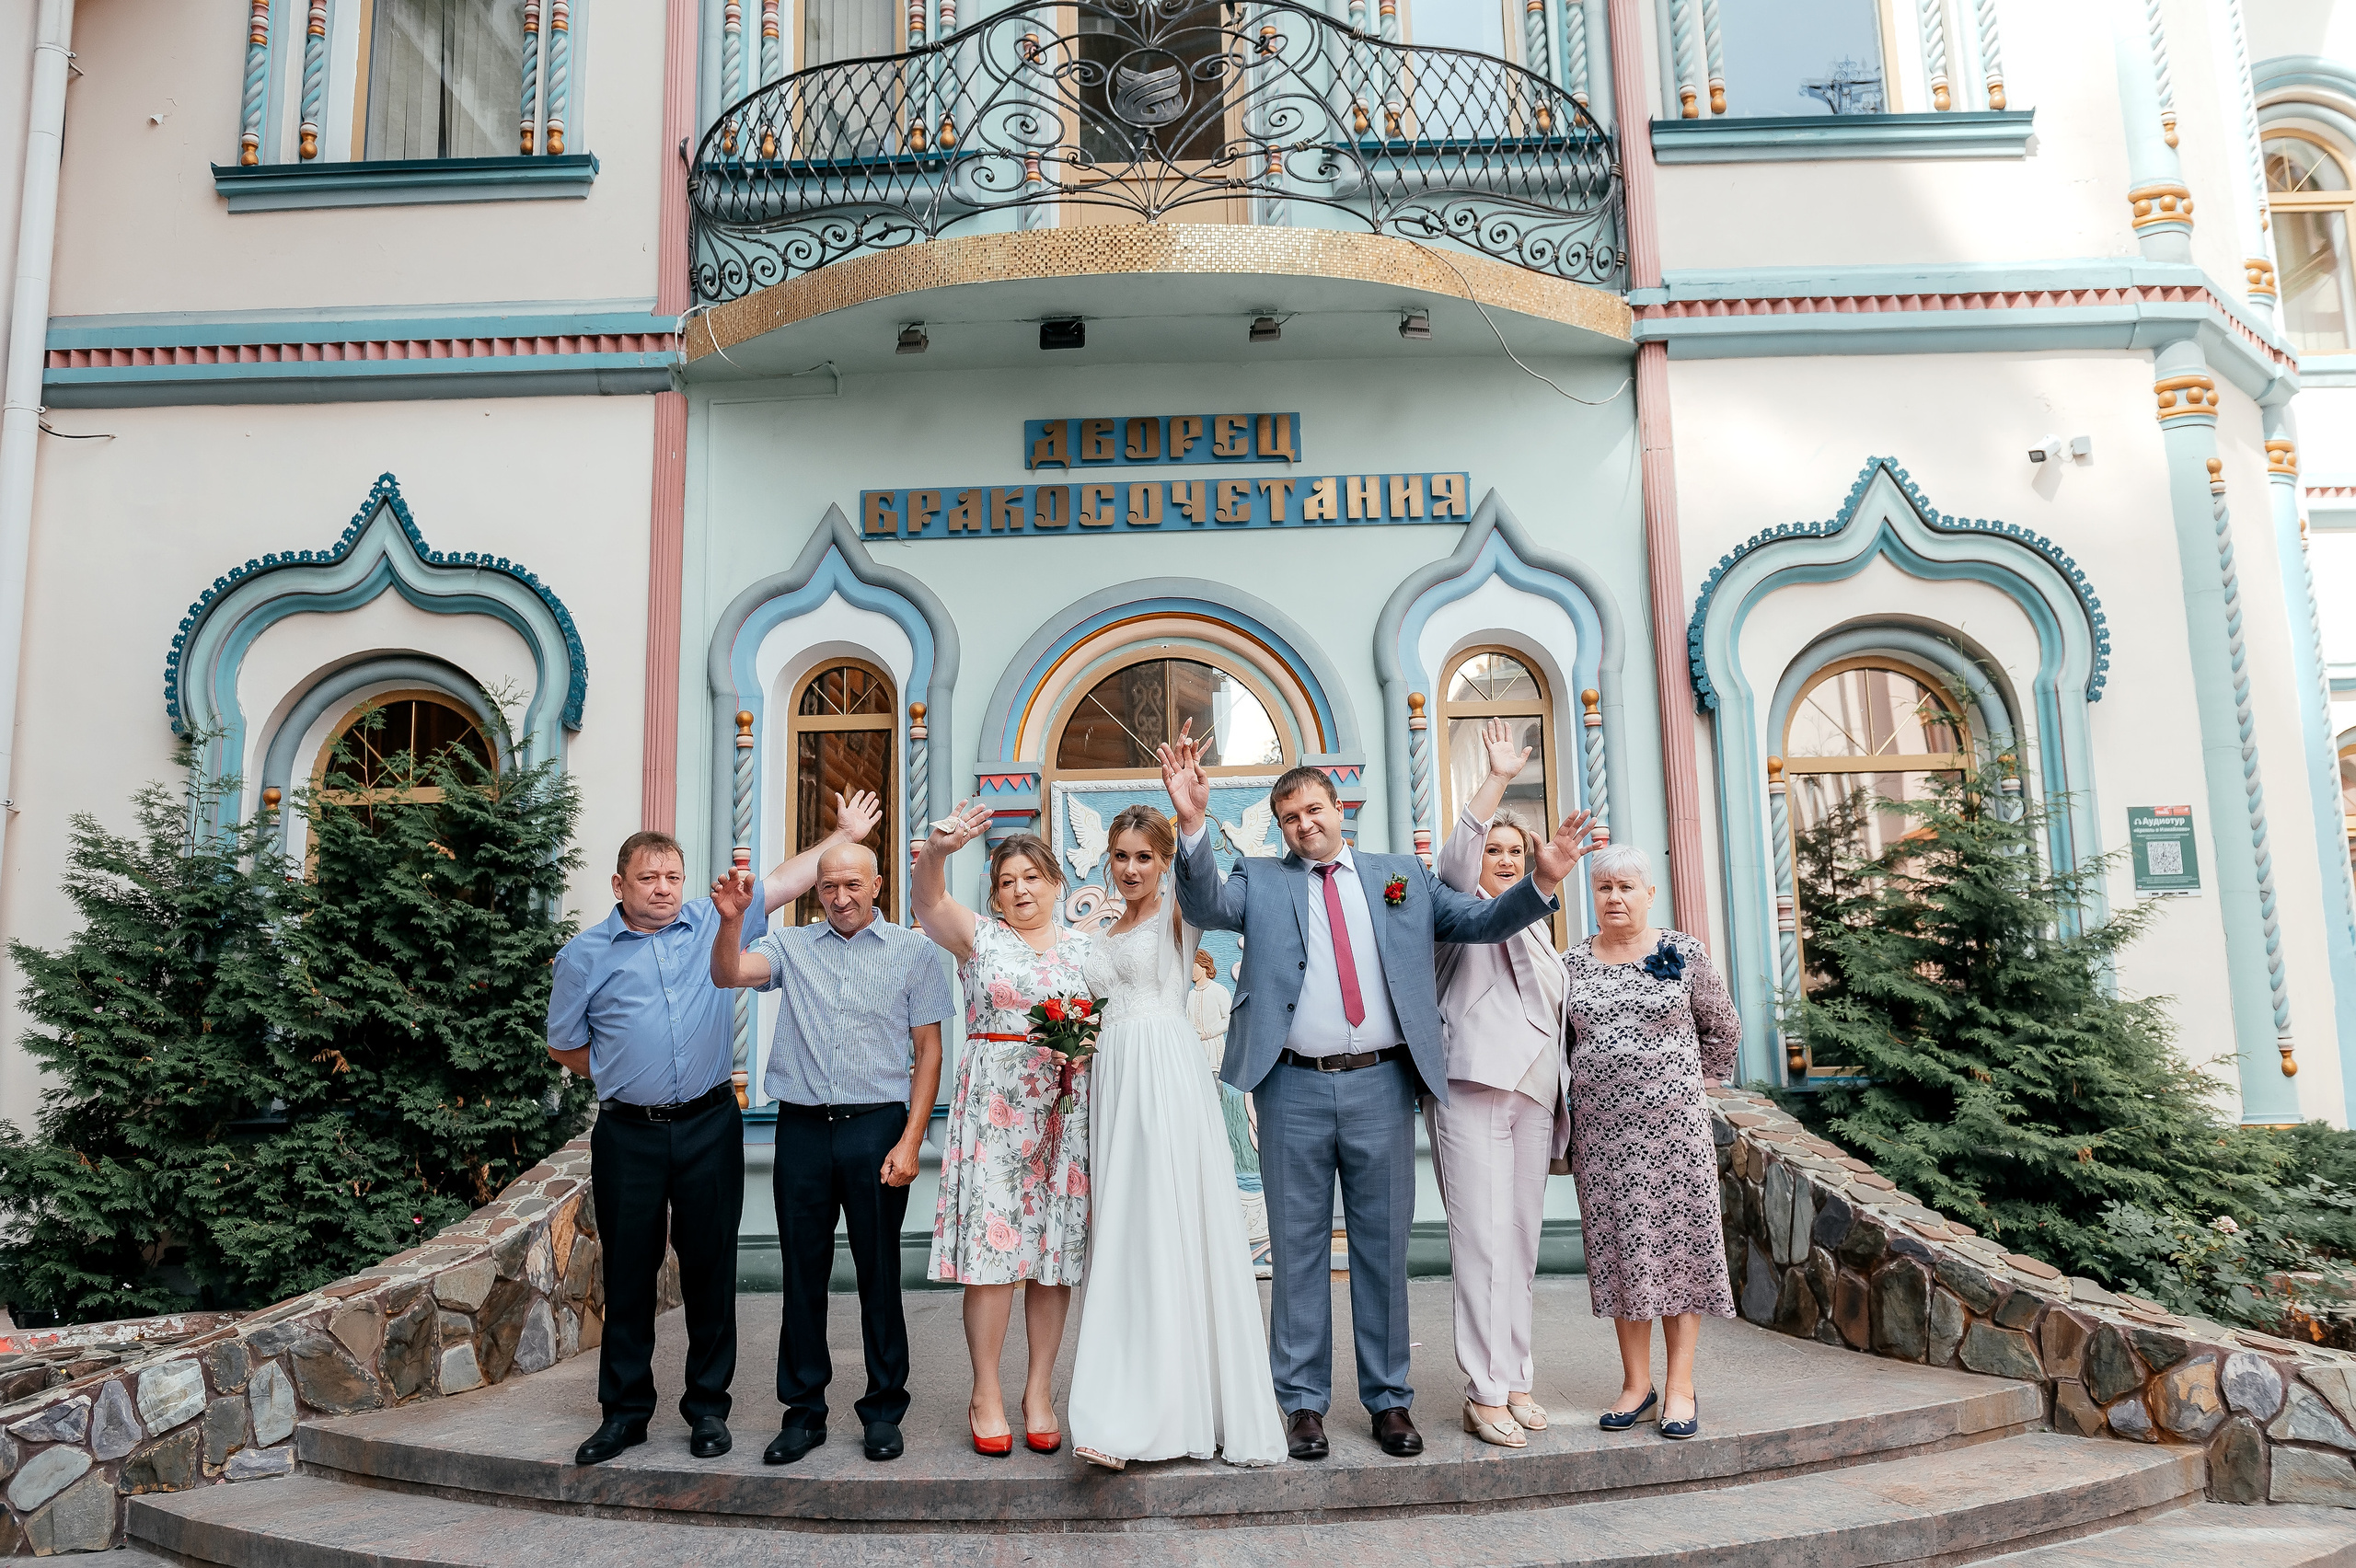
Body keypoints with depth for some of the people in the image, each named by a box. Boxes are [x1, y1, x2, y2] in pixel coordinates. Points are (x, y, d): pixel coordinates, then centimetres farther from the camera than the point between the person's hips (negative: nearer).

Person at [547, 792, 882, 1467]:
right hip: (628, 1136, 0)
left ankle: (708, 1406, 19)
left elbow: (785, 880, 8)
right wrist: (624, 1081, 13)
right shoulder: (585, 955, 3)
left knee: (710, 1268, 6)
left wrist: (845, 834, 8)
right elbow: (565, 1045, 12)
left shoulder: (712, 923, 5)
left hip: (709, 1128, 1)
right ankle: (625, 1411, 21)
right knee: (628, 1272, 8)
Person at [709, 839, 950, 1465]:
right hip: (803, 1128, 2)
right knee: (802, 1272, 8)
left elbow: (928, 1052, 2)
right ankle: (803, 1411, 20)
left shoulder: (914, 951, 5)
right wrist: (730, 919, -25)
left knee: (879, 1272, 4)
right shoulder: (790, 945, 11)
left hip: (879, 1128, -2)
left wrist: (909, 1142, -6)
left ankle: (883, 1410, 18)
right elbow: (727, 974, -6)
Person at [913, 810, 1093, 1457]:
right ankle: (986, 1395, 6)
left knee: (1056, 1249, 3)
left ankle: (1039, 1392, 15)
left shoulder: (1085, 947, 14)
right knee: (991, 1242, -6)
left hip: (1067, 1106, 3)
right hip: (993, 1101, -3)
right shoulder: (978, 935, 5)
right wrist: (937, 851, -36)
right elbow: (929, 903, -15)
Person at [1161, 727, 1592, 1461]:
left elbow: (1479, 920, 9)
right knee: (1299, 1247, 7)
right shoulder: (1261, 882, 7)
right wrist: (1192, 824, -25)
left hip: (1381, 1083, 1)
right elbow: (1206, 905, -10)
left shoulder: (1402, 877, 12)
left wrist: (1542, 881, -8)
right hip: (1295, 1088, -1)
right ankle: (1303, 1401, 18)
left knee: (1384, 1246, 9)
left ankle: (1389, 1399, 21)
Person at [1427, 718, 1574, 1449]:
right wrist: (1497, 778, -25)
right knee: (1482, 1241, -9)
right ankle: (1484, 1394, -5)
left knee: (1522, 1241, 8)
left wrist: (1561, 1096, 24)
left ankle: (1513, 1379, 16)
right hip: (1474, 1087, -7)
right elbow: (1456, 853, -18)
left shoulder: (1536, 928, 24)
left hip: (1533, 1093, 7)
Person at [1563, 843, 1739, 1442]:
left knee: (1678, 1244, 0)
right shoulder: (1572, 963, 5)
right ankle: (1636, 1381, 16)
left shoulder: (1684, 954, 1)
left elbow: (1723, 1028, 10)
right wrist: (1589, 1087, 10)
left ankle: (1680, 1385, 9)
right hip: (1601, 1128, 2)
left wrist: (1687, 1083, 9)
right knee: (1618, 1249, 5)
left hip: (1673, 1123, -2)